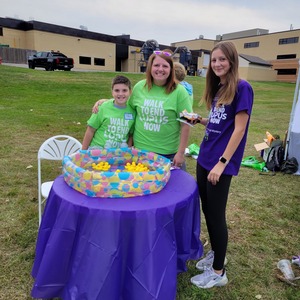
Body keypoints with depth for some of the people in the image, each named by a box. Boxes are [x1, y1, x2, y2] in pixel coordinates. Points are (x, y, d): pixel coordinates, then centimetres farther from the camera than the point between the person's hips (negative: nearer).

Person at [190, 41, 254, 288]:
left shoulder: (242, 88, -12)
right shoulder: (217, 88, 12)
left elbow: (239, 129, -17)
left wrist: (222, 163, -20)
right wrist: (199, 120, 1)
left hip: (222, 162, -8)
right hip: (204, 157, 8)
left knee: (216, 214, 2)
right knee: (207, 210, 17)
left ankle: (219, 272, 21)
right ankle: (215, 254, 38)